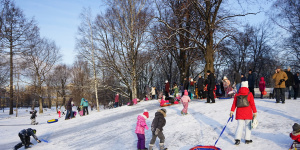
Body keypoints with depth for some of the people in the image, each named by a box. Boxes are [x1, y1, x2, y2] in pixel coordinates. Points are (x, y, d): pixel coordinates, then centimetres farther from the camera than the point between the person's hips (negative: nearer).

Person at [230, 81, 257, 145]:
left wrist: (232, 111, 10)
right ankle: (247, 139, 15)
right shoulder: (249, 94, -5)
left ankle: (237, 139, -8)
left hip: (239, 113, 2)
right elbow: (252, 104, -4)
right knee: (248, 126, 10)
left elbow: (234, 104, 5)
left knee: (240, 125, 4)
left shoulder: (237, 94, 3)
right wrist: (255, 112, 1)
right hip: (248, 113, -2)